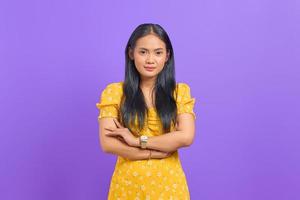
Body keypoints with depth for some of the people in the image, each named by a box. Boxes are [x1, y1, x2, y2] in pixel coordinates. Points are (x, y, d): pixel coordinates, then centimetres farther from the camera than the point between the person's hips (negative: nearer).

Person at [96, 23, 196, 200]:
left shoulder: (180, 91, -2)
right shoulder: (114, 91, -5)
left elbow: (186, 137, -14)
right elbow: (108, 144, -13)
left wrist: (137, 140, -16)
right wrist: (161, 151, -14)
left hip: (168, 183, 1)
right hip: (128, 183, 0)